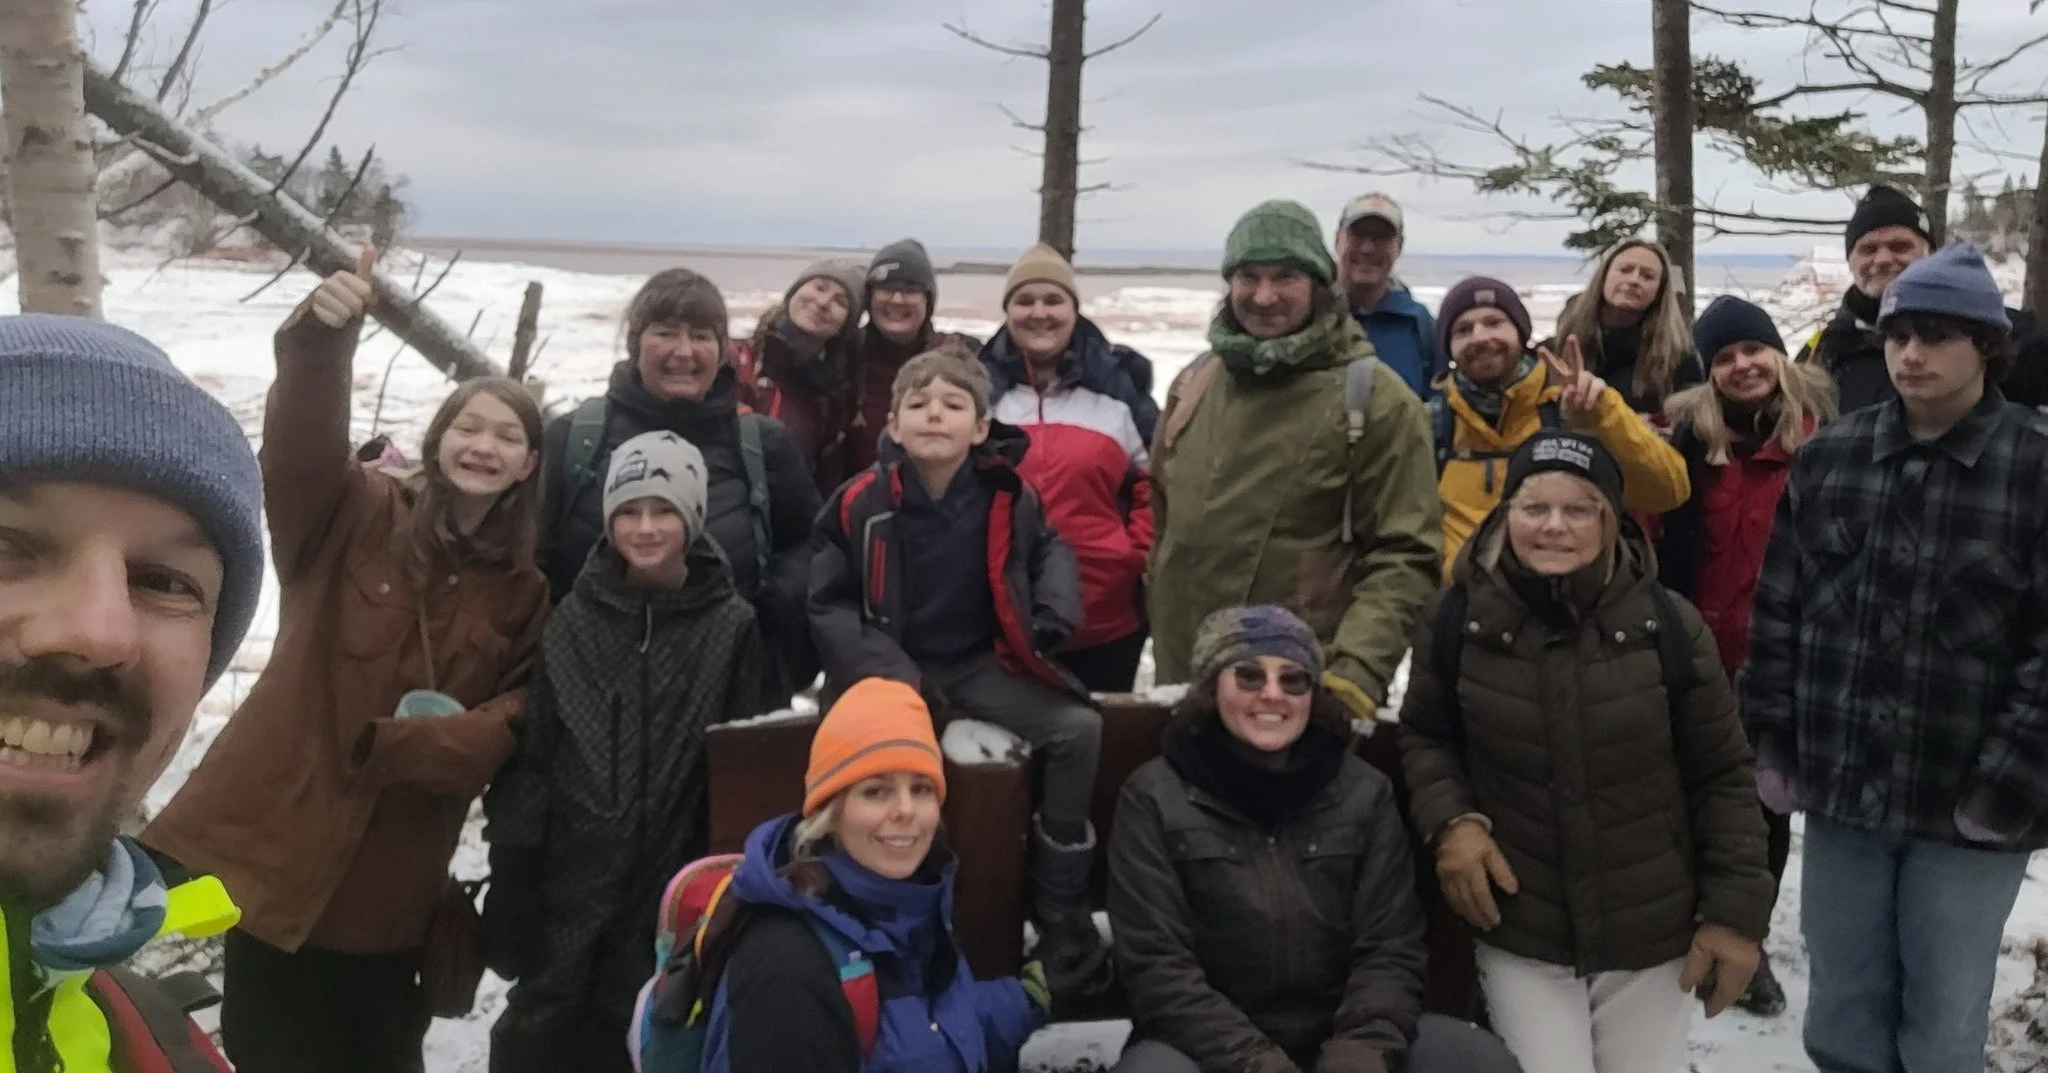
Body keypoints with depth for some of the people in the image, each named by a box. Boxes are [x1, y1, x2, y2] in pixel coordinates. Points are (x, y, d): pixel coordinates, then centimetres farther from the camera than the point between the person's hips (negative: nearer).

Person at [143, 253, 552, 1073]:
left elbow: (523, 711, -3)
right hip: (282, 834, -2)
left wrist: (398, 744, -16)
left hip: (395, 869, 2)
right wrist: (320, 343, -40)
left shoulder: (527, 585, 4)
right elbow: (303, 447, -21)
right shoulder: (356, 516, -1)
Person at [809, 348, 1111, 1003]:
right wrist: (884, 672, -15)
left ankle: (1062, 917, -5)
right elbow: (828, 602, -2)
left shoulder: (1010, 496, -4)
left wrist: (1055, 610, -3)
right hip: (893, 669, -2)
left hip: (984, 664, 2)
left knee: (1078, 728, -17)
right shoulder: (861, 504, -9)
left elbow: (1050, 551, 17)